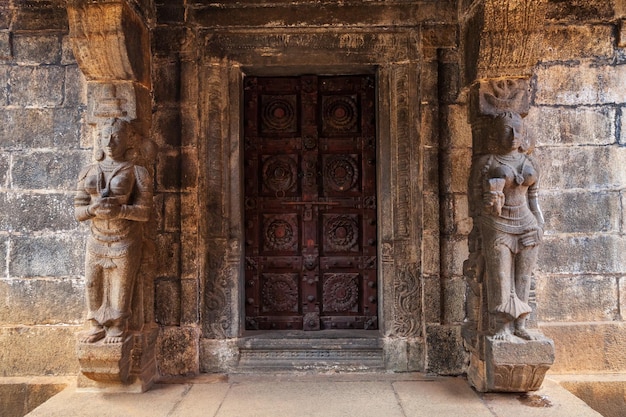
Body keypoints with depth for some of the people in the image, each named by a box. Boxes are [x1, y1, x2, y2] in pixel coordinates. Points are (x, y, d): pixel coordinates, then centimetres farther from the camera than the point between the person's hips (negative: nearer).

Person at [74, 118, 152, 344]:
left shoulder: (137, 172, -5)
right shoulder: (88, 172, 7)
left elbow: (143, 212, -10)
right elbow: (78, 211, 4)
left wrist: (118, 209, -27)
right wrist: (93, 208, -18)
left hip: (125, 242, -4)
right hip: (97, 240, 4)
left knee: (120, 287, 4)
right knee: (93, 285, 5)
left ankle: (117, 328, 18)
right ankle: (96, 327, 20)